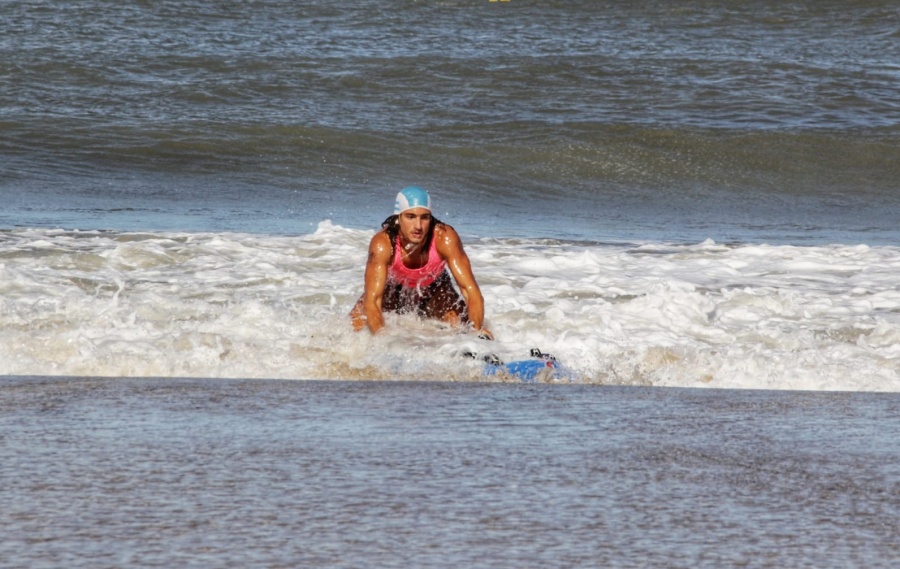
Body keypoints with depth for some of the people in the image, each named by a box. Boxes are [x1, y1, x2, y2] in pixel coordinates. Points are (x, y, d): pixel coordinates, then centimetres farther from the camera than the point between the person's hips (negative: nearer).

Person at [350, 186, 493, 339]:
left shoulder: (444, 238, -36)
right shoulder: (383, 244, -37)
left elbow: (470, 289, -37)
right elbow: (372, 300, -41)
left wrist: (477, 331, -52)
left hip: (434, 288, 0)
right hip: (393, 288, 0)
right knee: (357, 324, -18)